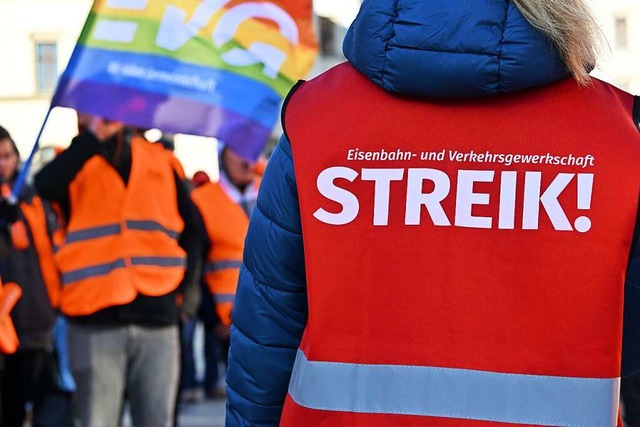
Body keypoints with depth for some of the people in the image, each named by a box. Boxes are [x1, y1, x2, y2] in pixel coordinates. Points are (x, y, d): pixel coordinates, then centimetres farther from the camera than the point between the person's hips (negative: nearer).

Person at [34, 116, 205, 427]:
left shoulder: (161, 161, 16)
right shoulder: (75, 161, 8)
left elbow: (192, 227, 19)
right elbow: (46, 186, -15)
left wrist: (184, 286, 7)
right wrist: (93, 135, -15)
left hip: (156, 315, 2)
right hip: (95, 320, -2)